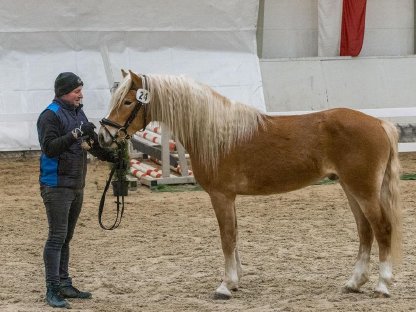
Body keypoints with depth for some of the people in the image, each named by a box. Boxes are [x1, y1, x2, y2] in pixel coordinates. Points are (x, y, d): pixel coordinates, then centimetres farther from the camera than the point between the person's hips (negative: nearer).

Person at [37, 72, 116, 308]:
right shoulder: (51, 116, -13)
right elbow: (49, 147, -23)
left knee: (66, 237, 14)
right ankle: (53, 290, -7)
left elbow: (93, 144, 19)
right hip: (57, 186, -8)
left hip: (76, 186, 8)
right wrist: (75, 134, -31)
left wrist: (112, 157, 4)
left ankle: (64, 284, 22)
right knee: (57, 236, -9)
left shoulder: (78, 113, 13)